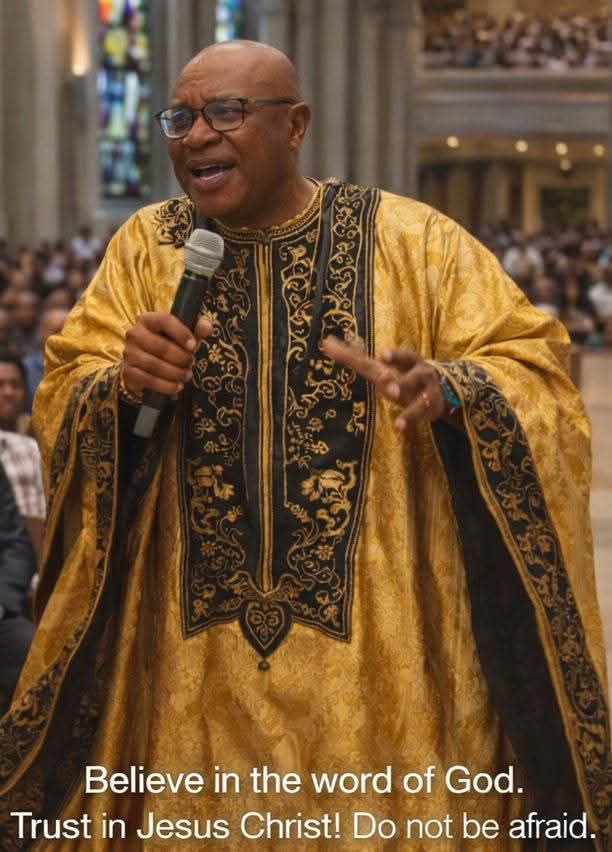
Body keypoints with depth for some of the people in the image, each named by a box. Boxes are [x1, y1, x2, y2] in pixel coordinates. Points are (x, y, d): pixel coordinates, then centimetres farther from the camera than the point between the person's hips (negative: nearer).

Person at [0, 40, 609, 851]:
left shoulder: (413, 240, -2)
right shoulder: (146, 246, 5)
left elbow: (535, 373, -4)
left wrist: (448, 390, -25)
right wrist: (123, 386, -19)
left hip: (378, 644, -2)